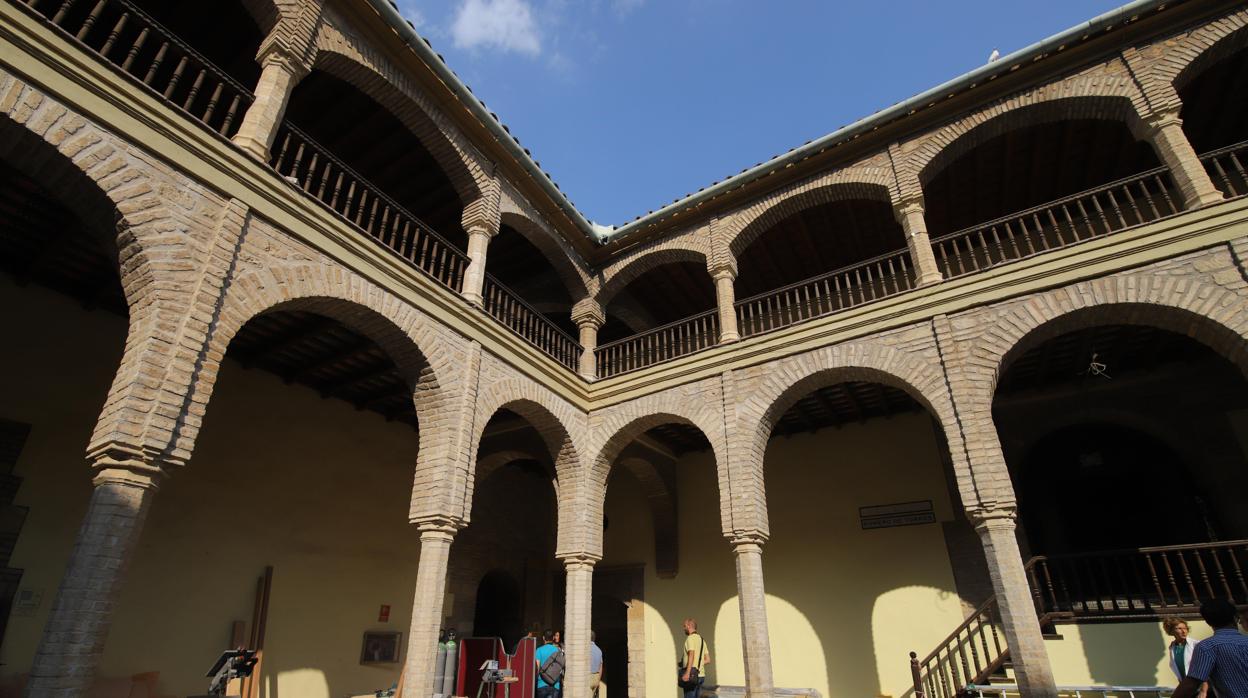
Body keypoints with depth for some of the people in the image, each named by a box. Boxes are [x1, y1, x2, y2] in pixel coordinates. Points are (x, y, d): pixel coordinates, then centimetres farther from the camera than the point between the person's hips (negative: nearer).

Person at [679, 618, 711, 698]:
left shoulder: (690, 638, -8)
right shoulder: (702, 640, 17)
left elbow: (691, 656, -21)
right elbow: (708, 660, 16)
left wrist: (687, 673, -27)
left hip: (692, 675, -8)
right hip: (700, 674, 8)